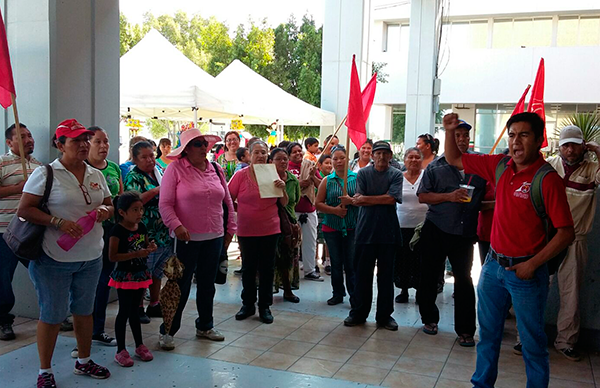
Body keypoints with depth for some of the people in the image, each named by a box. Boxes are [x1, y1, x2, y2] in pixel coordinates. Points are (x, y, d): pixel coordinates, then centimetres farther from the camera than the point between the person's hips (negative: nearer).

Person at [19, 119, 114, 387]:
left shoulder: (96, 175, 8)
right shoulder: (45, 173, -9)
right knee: (51, 315, 5)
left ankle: (84, 361, 34)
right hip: (54, 259, -5)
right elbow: (24, 210, -13)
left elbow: (109, 204, 17)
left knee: (84, 311, 17)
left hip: (91, 258, 5)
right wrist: (58, 222, -24)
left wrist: (105, 210, -7)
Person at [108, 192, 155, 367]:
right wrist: (136, 254, -25)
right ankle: (120, 351, 11)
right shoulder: (117, 230, -16)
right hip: (124, 276, -6)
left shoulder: (141, 227, 4)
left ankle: (139, 345, 26)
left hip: (140, 274, 6)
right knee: (124, 311, 1)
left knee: (134, 310, 17)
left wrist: (150, 247, -5)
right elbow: (112, 256, -19)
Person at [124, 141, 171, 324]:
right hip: (145, 235, -7)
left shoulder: (158, 173, 13)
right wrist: (156, 190, -27)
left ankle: (154, 305, 27)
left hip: (164, 232, 7)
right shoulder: (133, 177, -8)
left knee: (158, 271, 15)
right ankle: (139, 308, 15)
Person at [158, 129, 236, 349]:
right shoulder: (175, 169, -6)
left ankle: (205, 326, 32)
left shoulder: (216, 169, 9)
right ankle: (167, 331, 15)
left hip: (214, 238, 5)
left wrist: (230, 229, 11)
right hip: (187, 238, -5)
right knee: (180, 285, 2)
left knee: (207, 284, 16)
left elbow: (227, 201, 14)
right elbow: (165, 204, -11)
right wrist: (176, 226, -23)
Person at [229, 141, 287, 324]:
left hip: (270, 230, 1)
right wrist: (241, 210, -6)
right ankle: (247, 305, 25)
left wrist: (283, 189, -11)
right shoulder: (241, 175, -5)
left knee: (267, 269, 7)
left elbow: (284, 203, 5)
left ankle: (265, 307, 18)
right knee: (248, 268, 11)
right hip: (247, 231, -1)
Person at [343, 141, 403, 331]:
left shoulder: (396, 175, 3)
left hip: (388, 231, 0)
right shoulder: (363, 173, 5)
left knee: (386, 274, 6)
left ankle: (384, 315, 17)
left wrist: (366, 199, -9)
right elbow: (359, 199, -6)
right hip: (365, 230, 0)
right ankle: (359, 313, 17)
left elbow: (392, 198, -11)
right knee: (362, 273, 5)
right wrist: (381, 200, -16)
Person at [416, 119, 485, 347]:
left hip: (465, 232, 1)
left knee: (464, 279, 2)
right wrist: (449, 196, -15)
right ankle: (429, 319, 27)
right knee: (429, 276, 9)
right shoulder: (436, 166, 2)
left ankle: (465, 330, 11)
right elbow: (422, 196, -2)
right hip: (436, 231, 0)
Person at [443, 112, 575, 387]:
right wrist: (450, 131, -3)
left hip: (526, 271, -6)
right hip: (493, 265, 6)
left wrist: (533, 264, -18)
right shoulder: (500, 166, 2)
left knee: (532, 342, 7)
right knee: (488, 333, 19)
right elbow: (455, 160, 13)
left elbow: (566, 233, -16)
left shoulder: (548, 179, -16)